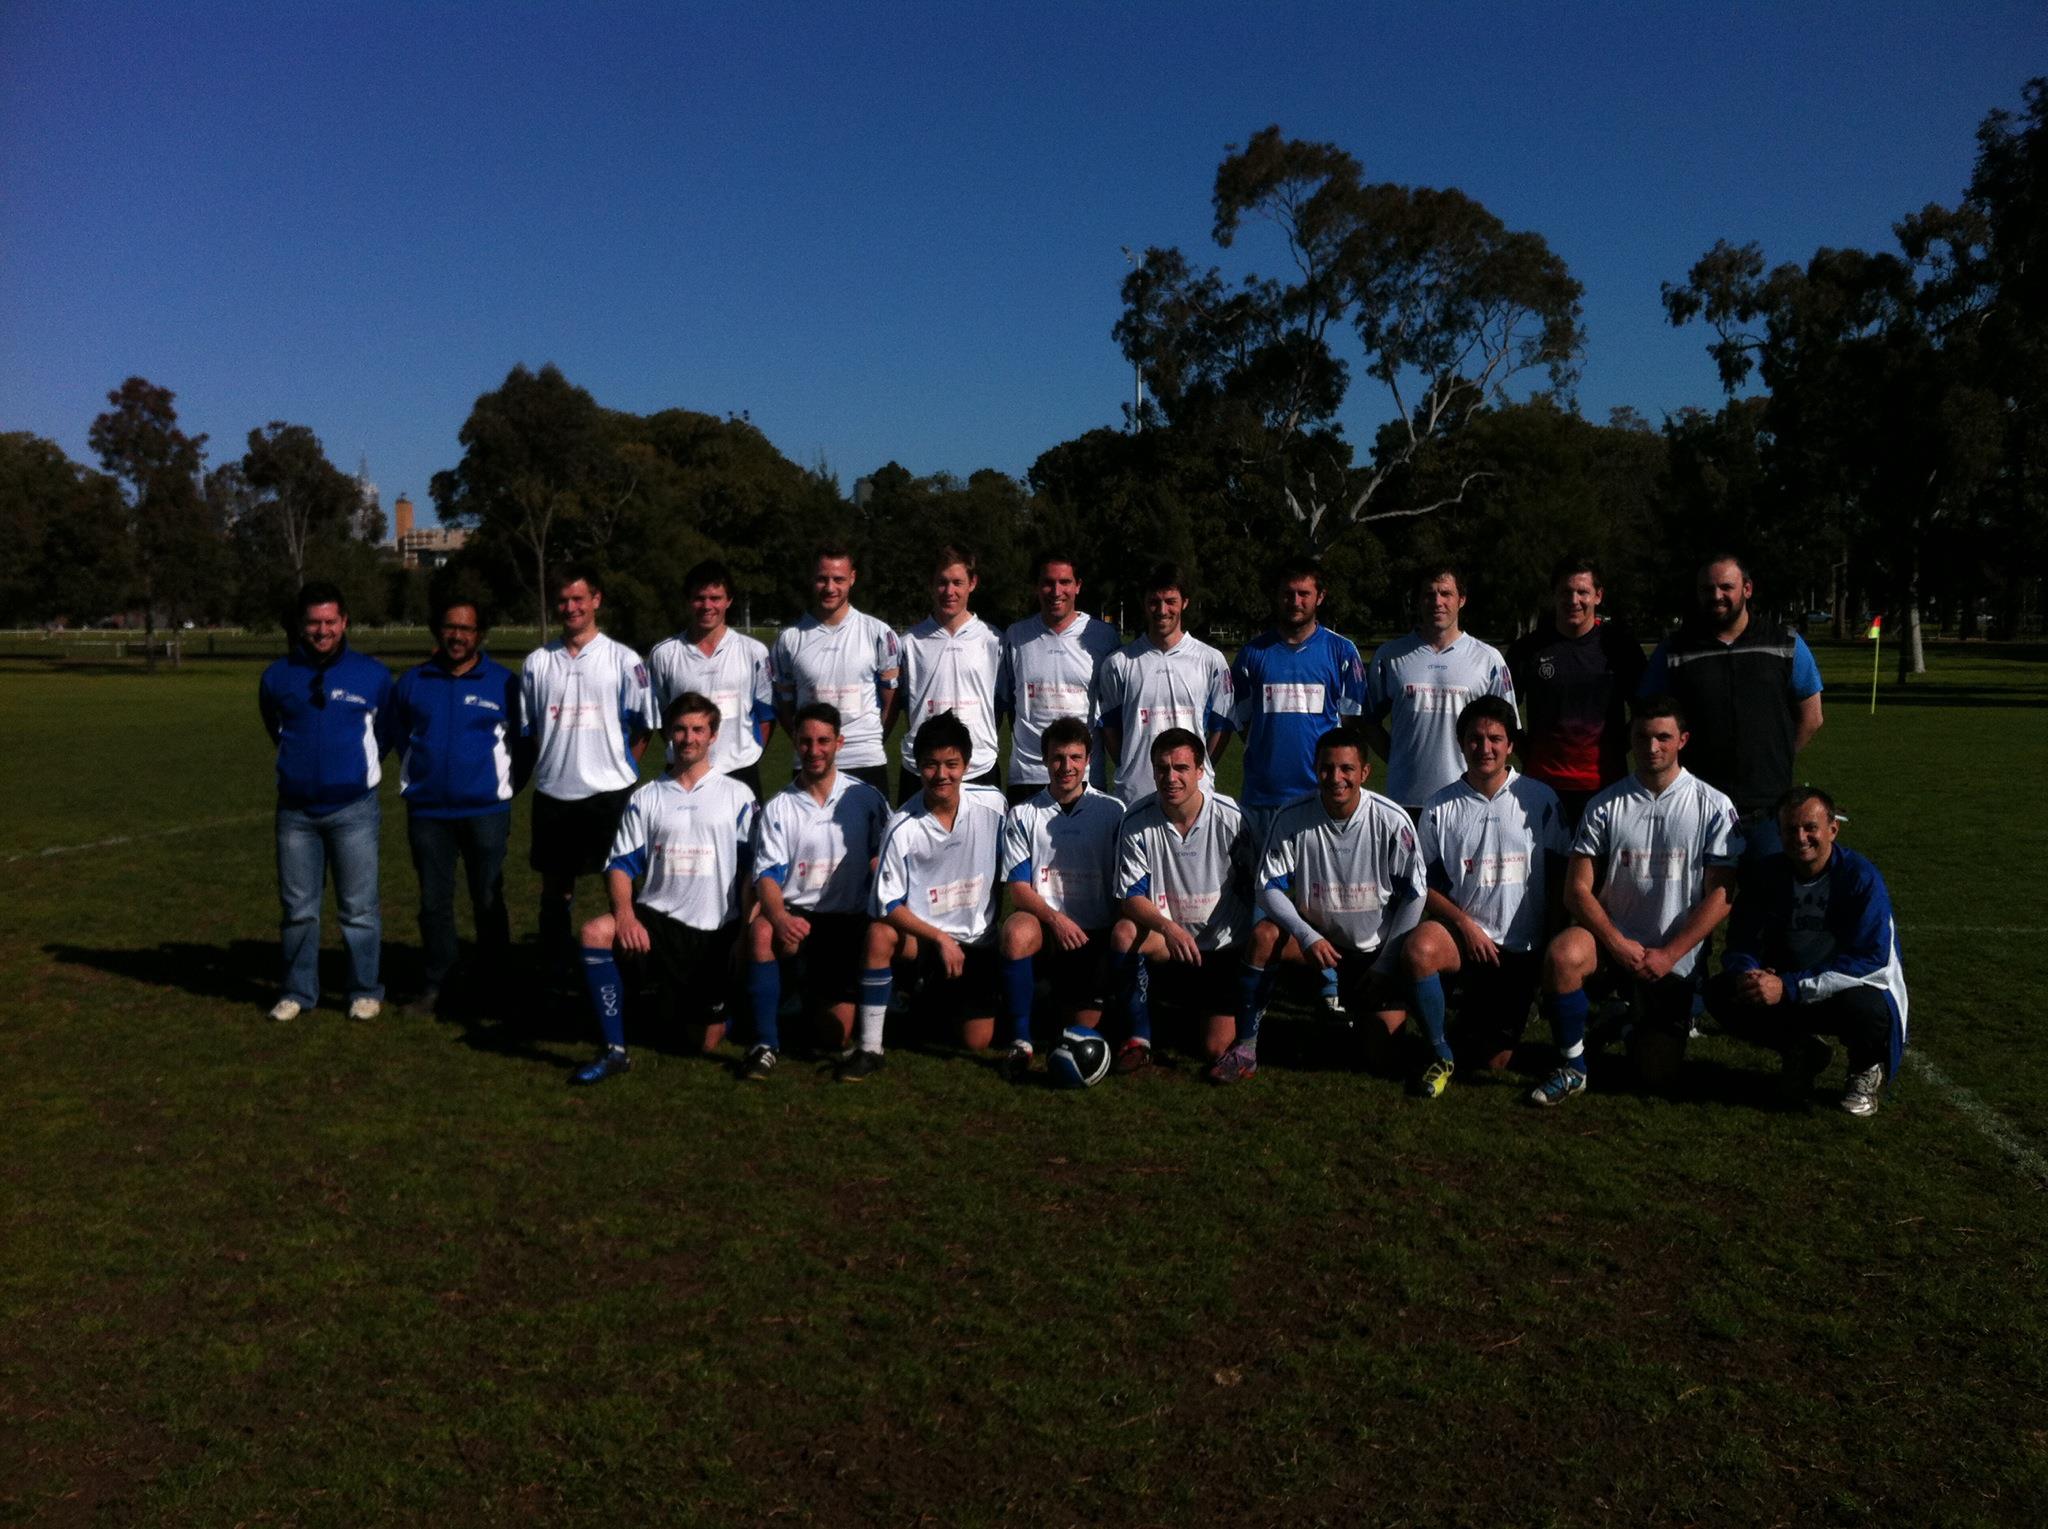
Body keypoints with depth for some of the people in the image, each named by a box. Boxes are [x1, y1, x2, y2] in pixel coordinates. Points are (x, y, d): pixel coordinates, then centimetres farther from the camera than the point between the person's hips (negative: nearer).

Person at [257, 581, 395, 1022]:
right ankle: (298, 991, 21)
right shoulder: (278, 677, 3)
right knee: (298, 908, 9)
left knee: (359, 908, 2)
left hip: (353, 808, -2)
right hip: (295, 810, 2)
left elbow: (387, 730, 13)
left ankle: (365, 991, 14)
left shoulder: (372, 675, -1)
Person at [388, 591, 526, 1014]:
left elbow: (522, 744, 7)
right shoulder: (412, 682, 6)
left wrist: (505, 786, 6)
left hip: (487, 812, -2)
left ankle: (493, 981, 17)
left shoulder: (504, 682, -2)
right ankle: (435, 982, 19)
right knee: (434, 901, 9)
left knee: (488, 902, 6)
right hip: (427, 812, 2)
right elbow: (400, 738, 20)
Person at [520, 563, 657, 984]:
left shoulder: (623, 660, -1)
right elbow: (529, 729, 13)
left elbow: (642, 725, 3)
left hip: (609, 792, -3)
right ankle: (552, 972, 21)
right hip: (553, 793, 3)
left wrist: (620, 768, -3)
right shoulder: (538, 662, 7)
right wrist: (555, 763, 5)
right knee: (555, 886, 11)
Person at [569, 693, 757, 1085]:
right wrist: (624, 914, -19)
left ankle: (710, 1006, 41)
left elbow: (752, 871, 0)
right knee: (595, 933, -30)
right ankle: (615, 1050, -21)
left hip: (716, 929, -1)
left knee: (705, 1041, 3)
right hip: (657, 916, 1)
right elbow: (621, 864, 0)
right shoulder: (646, 799, 7)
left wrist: (748, 935, -11)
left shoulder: (737, 796, 2)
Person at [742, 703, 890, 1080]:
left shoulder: (865, 799, 5)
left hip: (850, 920, 0)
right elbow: (767, 875, -8)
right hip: (797, 913, 0)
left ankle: (820, 1000, 30)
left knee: (838, 1034, -8)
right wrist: (780, 917, -29)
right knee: (761, 931, -36)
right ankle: (765, 1044, -25)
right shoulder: (778, 808, 3)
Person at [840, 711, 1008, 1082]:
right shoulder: (902, 829, -18)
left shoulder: (992, 805, -10)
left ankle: (946, 1000, 31)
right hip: (923, 935, -2)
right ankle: (869, 1049, -23)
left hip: (978, 939, 2)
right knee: (880, 934, -35)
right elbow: (888, 905, -16)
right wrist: (939, 939, -23)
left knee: (978, 1041, -6)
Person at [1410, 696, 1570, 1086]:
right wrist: (1465, 924, -15)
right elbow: (1425, 883, 1)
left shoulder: (1540, 800, -1)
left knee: (1491, 1061, -1)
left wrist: (1552, 947, -4)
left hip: (1521, 945, 0)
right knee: (1420, 948, -37)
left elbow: (1559, 878, 3)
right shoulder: (1440, 807, -1)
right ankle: (1441, 1052, -14)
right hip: (1463, 932, 0)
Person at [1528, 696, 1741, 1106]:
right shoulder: (1605, 806, -2)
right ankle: (1573, 1066, -13)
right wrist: (1618, 944, -18)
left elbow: (1720, 896, -7)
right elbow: (1577, 889, -5)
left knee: (1657, 1077, -2)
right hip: (1612, 938, 0)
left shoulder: (1713, 807, -5)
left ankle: (1646, 1022, 35)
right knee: (1562, 955, -34)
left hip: (1676, 959, 0)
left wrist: (1667, 956, -14)